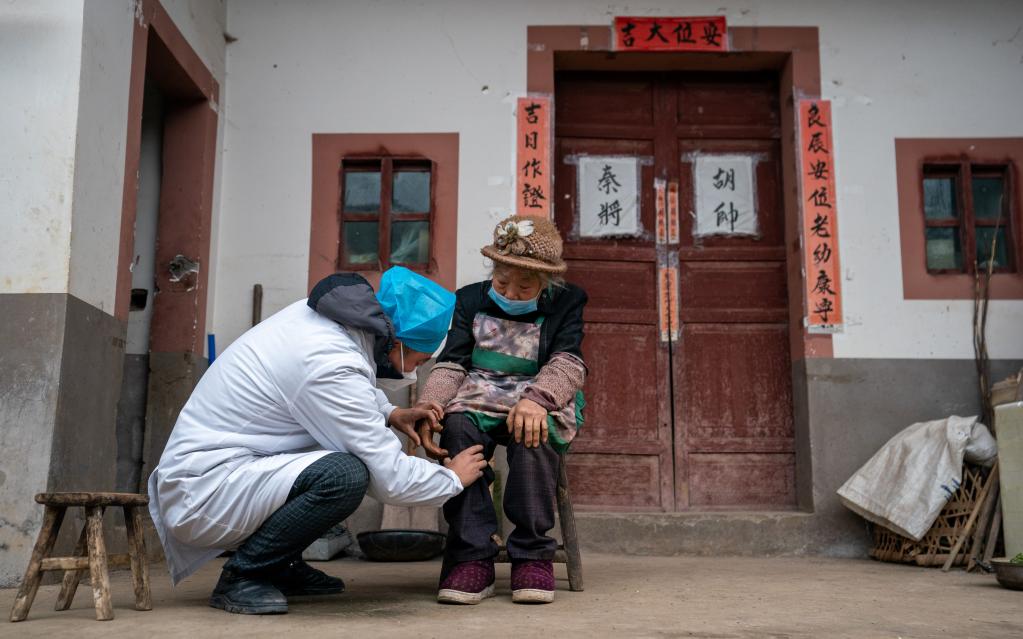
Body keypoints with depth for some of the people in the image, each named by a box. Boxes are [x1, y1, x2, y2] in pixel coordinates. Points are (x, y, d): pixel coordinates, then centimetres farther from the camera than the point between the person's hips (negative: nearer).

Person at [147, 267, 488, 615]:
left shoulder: (317, 313, -1)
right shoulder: (333, 367, -26)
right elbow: (389, 478, -20)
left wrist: (389, 413, 9)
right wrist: (453, 478, -2)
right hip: (202, 492, -10)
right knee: (345, 475, -29)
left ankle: (281, 567, 14)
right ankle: (242, 576, -8)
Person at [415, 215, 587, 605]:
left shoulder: (565, 303, 7)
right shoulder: (471, 299, 13)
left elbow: (568, 364, -9)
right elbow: (452, 364, 4)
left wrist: (536, 398, -31)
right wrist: (429, 405, -18)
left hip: (541, 403, -2)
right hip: (478, 398, 2)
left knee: (532, 433, -36)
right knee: (457, 428, -32)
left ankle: (533, 555, -24)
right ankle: (472, 556, -29)